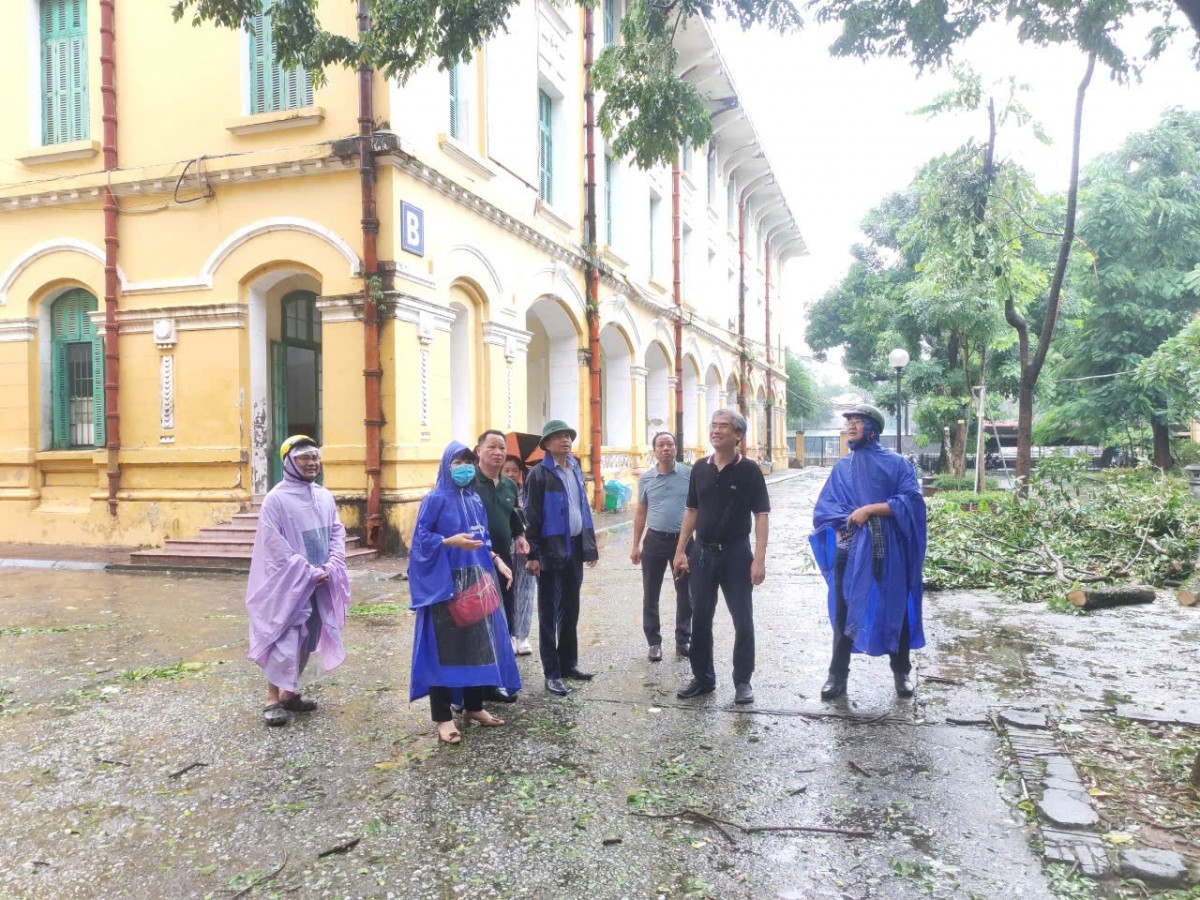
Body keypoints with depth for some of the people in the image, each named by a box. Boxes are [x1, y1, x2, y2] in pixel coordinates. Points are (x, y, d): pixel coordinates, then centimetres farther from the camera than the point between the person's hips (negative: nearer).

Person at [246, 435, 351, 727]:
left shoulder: (325, 497, 7)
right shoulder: (276, 499, -11)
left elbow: (337, 532, 8)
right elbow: (275, 546, -14)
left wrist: (330, 567, -8)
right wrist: (308, 573, -16)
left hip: (320, 583, 6)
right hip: (288, 584, -6)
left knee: (307, 639, 12)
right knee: (284, 640, -5)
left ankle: (290, 693, 25)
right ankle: (273, 700, 9)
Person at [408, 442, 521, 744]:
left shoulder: (475, 500, 12)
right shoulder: (435, 499, -7)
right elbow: (421, 539, -10)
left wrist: (496, 559, 5)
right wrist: (452, 541, -22)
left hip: (476, 580, 7)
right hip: (445, 583, -7)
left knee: (479, 643, 10)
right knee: (446, 648, -2)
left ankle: (474, 707, 24)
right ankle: (443, 717, 6)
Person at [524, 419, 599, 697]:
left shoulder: (575, 470, 11)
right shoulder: (539, 474, -9)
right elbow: (531, 516, -12)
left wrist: (591, 546, 11)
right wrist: (532, 554, -17)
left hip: (575, 548, 7)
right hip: (551, 550, -6)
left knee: (570, 610, 15)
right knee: (549, 613, 2)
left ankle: (568, 663, 27)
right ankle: (551, 674, 8)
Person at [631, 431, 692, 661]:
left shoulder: (689, 474, -3)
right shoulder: (646, 478, 2)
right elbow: (640, 513, 8)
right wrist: (636, 545, 6)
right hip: (655, 541, 1)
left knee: (685, 594, 9)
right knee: (651, 595, 6)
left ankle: (683, 640, 24)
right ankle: (654, 642, 18)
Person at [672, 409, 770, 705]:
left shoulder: (749, 470, -8)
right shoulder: (700, 468, 4)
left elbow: (761, 515, -9)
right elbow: (692, 510, 10)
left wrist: (759, 559, -16)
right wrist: (681, 550, 5)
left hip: (736, 553, -4)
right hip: (702, 552, 4)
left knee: (743, 620, 3)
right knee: (700, 619, 10)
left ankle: (742, 681, 17)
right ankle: (703, 677, 23)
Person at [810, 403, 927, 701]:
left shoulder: (896, 463, 0)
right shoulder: (841, 467, 11)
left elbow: (912, 500, -12)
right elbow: (823, 509, 9)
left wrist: (870, 509, -18)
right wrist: (839, 531, -8)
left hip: (886, 550, -3)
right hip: (849, 550, 3)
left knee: (894, 610, 8)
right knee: (843, 611, 6)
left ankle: (902, 672, 26)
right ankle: (837, 675, 16)